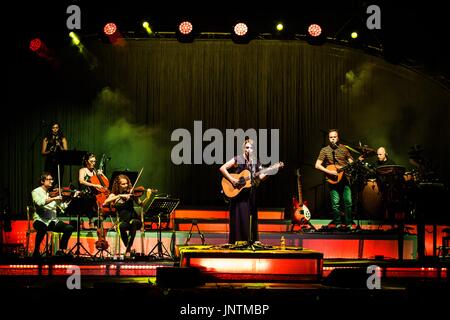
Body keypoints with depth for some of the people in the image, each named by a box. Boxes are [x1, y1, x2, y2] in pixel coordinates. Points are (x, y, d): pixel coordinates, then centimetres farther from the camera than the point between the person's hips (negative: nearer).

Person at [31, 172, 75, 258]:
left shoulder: (54, 193, 14)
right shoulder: (36, 192, 1)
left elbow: (63, 206, 8)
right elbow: (39, 202, -21)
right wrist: (54, 198, -27)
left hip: (53, 221, 5)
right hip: (41, 221, -5)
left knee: (69, 228, -17)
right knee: (42, 228, -38)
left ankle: (61, 250, 0)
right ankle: (36, 252, -17)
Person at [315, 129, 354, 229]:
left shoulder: (344, 149, 8)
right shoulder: (325, 150, 1)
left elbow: (351, 162, 10)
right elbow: (317, 165, -4)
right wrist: (329, 172, -14)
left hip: (344, 178, 2)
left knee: (348, 202, -2)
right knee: (335, 203, -3)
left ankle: (348, 223, 6)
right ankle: (338, 223, 7)